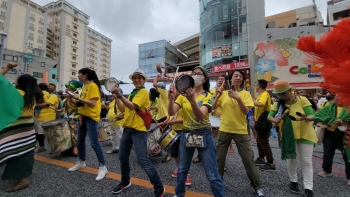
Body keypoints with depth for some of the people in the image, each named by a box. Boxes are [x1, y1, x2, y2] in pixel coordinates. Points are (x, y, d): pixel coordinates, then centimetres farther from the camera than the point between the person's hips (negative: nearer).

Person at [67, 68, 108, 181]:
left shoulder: (93, 86, -13)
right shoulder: (84, 87, 13)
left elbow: (92, 103, -21)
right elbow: (82, 102, 15)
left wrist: (78, 98, -22)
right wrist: (73, 98, 2)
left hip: (91, 117, -9)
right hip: (82, 116, 9)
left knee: (94, 143, -9)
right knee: (80, 142, 18)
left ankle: (102, 167, 2)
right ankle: (81, 162, 37)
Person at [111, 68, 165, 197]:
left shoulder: (144, 92, -9)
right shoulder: (132, 93, 16)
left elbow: (132, 106, -22)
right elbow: (123, 109, 11)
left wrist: (119, 94, -25)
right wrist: (116, 96, 6)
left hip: (138, 130, -8)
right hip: (127, 129, 9)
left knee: (143, 161, -8)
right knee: (123, 157, 19)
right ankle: (125, 182, 42)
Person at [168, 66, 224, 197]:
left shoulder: (207, 96, -8)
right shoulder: (183, 95, 2)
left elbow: (200, 116, -25)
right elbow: (171, 113, -9)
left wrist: (192, 100, -42)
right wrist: (171, 98, -26)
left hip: (204, 136, -3)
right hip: (186, 135, 4)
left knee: (212, 175, 4)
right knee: (182, 169, 20)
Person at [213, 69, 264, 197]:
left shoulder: (245, 93, -2)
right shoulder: (224, 93, 3)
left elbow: (246, 112, -13)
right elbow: (213, 107, -4)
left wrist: (238, 98, -27)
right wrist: (217, 95, -20)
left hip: (240, 131, -1)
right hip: (225, 130, 2)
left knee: (248, 159, 6)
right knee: (219, 157, 10)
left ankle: (257, 186, 26)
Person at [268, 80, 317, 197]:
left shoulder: (302, 100, -11)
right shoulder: (278, 103, -3)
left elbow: (312, 116, -12)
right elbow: (269, 116, -1)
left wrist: (305, 118, -36)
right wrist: (274, 120, -25)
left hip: (305, 135, -2)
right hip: (288, 136, 2)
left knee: (306, 162, 4)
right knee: (291, 160, 13)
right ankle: (293, 182, 33)